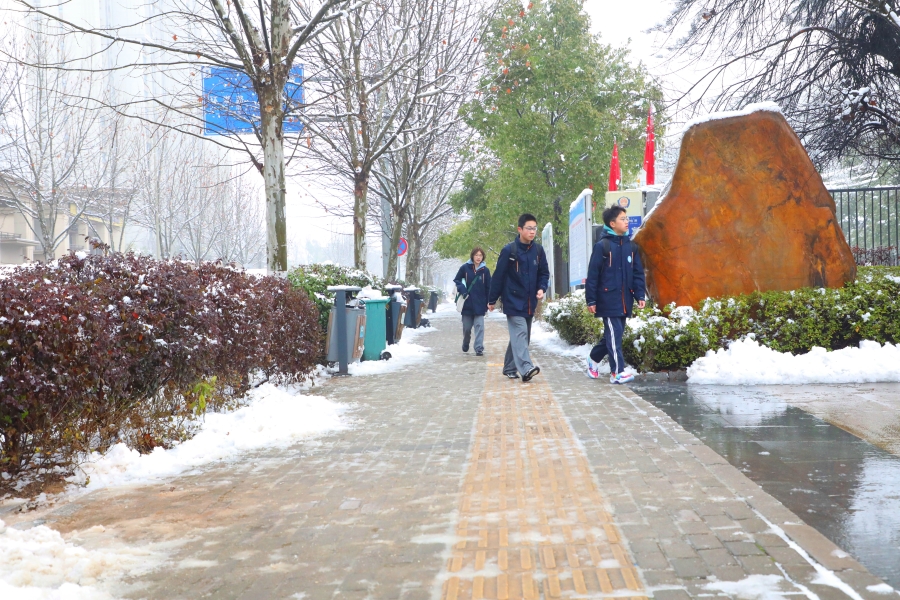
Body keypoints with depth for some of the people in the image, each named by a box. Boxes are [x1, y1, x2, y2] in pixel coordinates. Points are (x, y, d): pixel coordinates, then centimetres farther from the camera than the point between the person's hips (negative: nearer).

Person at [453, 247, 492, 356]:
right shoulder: (465, 268, -3)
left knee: (479, 326, -7)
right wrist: (461, 288, -12)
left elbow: (488, 287, 1)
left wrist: (489, 302, -3)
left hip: (480, 304, -1)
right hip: (467, 303, 1)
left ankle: (479, 348, -7)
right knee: (466, 327, 12)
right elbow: (456, 280, 7)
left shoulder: (485, 270, -2)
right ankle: (465, 343, 37)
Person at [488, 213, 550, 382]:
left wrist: (542, 288, -8)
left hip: (530, 303, 6)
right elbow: (498, 276, -5)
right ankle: (526, 368, -28)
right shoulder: (509, 250, -9)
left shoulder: (538, 250, 6)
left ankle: (510, 368, 24)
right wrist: (492, 300, -2)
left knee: (520, 336, 12)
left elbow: (544, 273, 13)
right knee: (520, 333, -17)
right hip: (514, 301, -6)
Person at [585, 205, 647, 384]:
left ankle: (594, 358, 34)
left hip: (625, 300, 6)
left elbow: (638, 273, 12)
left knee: (614, 334, 14)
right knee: (614, 334, -9)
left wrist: (640, 295, 4)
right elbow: (592, 275, -8)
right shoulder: (602, 246, -8)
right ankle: (617, 372, -6)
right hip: (608, 300, -6)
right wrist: (591, 300, -9)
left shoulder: (631, 246, 10)